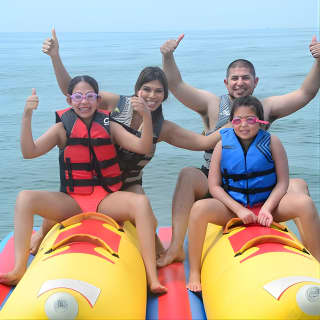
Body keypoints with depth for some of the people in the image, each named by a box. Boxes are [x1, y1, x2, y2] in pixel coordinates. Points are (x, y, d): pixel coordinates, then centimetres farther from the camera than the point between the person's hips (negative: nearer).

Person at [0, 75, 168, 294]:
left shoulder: (109, 126, 7)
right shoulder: (63, 128, 6)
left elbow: (143, 148, -6)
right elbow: (29, 152, -7)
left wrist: (146, 116, -22)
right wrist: (27, 116, -19)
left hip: (106, 201, 0)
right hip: (71, 202, 1)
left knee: (141, 203, -31)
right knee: (25, 198, -22)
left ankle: (152, 277, -33)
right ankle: (19, 270, -23)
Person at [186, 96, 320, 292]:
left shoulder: (272, 142, -2)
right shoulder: (223, 145, -1)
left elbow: (283, 182, -3)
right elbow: (214, 186, -3)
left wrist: (267, 209, -19)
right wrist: (239, 210, -15)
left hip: (267, 205, 0)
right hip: (232, 208, 0)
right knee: (199, 208, -30)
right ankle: (194, 273, -17)